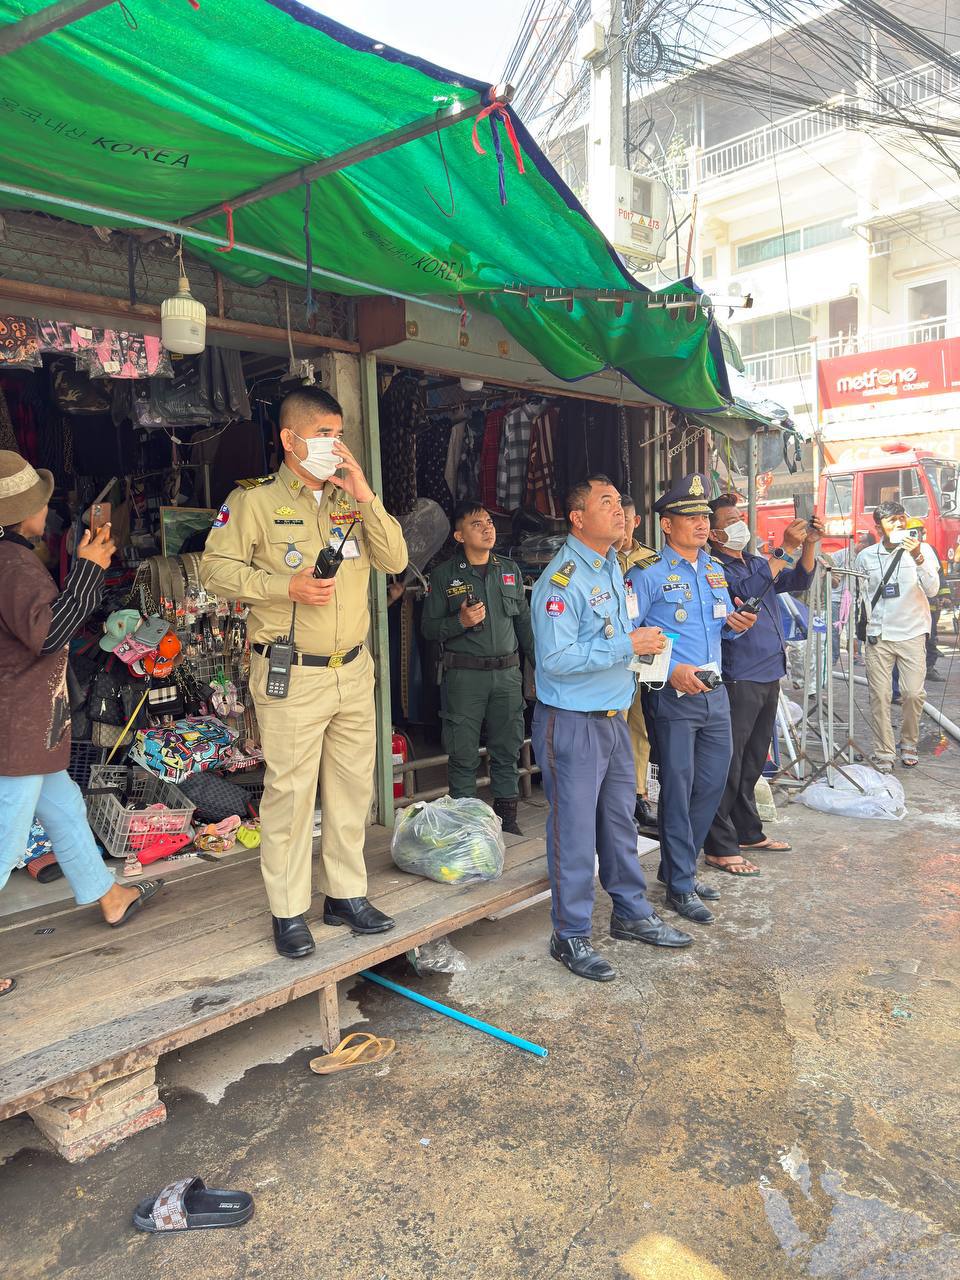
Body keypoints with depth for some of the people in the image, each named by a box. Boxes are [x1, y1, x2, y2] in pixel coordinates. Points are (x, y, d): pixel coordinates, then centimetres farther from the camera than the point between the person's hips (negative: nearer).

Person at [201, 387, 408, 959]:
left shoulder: (350, 499, 11)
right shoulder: (255, 500, -4)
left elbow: (395, 560, 2)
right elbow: (216, 568, -7)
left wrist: (366, 495, -8)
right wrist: (286, 586, -18)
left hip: (353, 671, 6)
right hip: (291, 676, -5)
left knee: (354, 786, 12)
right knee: (290, 792, 1)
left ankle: (347, 894, 28)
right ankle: (289, 911, 16)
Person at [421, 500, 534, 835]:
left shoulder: (511, 570, 13)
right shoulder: (444, 575, 2)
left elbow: (524, 621, 17)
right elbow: (429, 627, 1)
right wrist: (461, 622, -16)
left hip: (507, 672, 3)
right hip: (464, 675, -3)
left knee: (507, 750, 8)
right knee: (463, 754, 1)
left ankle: (507, 818, 20)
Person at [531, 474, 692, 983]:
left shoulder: (613, 568, 12)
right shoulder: (561, 579, -18)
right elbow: (555, 658, -26)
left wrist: (643, 642, 7)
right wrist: (627, 646, -22)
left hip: (614, 716, 9)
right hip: (572, 723, -8)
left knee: (620, 821, 19)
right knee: (575, 831, 1)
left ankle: (631, 913, 35)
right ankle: (571, 936, 16)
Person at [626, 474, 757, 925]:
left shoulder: (715, 569, 13)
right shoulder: (647, 573, -9)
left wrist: (735, 623, -2)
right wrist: (670, 670, -22)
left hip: (714, 692, 7)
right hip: (671, 697, -7)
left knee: (712, 783, 13)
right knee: (677, 789, 0)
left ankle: (677, 865, 30)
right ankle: (680, 885, 14)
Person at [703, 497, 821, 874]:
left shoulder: (757, 562, 16)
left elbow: (798, 582, 16)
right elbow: (746, 589, -25)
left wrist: (809, 545, 1)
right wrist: (787, 550, -20)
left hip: (769, 674, 9)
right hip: (739, 678, -9)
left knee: (752, 764, 18)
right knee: (729, 766, -5)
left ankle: (749, 832, 30)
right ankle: (720, 847, 2)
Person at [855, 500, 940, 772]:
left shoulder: (922, 550, -1)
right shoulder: (866, 556, 4)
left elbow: (932, 590, -12)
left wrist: (917, 558, -25)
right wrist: (863, 626, 7)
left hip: (912, 634, -1)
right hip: (878, 637, 1)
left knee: (913, 693, -4)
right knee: (879, 696, -1)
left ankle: (909, 744, 20)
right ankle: (883, 753, 7)